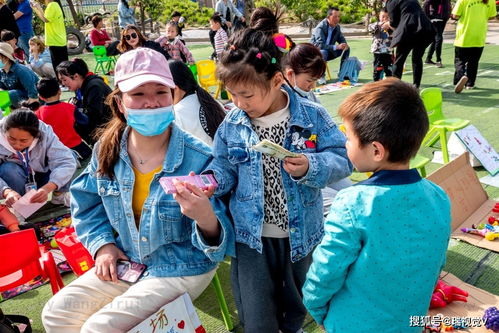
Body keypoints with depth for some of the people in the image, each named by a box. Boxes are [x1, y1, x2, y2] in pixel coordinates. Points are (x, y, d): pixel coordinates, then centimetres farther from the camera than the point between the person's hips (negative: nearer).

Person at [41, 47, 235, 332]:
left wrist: (206, 218, -43)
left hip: (182, 269, -5)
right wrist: (103, 244, -3)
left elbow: (219, 243, -20)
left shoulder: (199, 159, -22)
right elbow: (87, 205, 12)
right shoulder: (108, 150, -7)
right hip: (126, 263, 5)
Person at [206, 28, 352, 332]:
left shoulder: (313, 116, -12)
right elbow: (225, 168, 0)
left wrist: (310, 168, -31)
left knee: (296, 300, 27)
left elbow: (342, 159, -13)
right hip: (252, 235, 1)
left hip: (300, 233, 0)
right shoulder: (232, 124, -6)